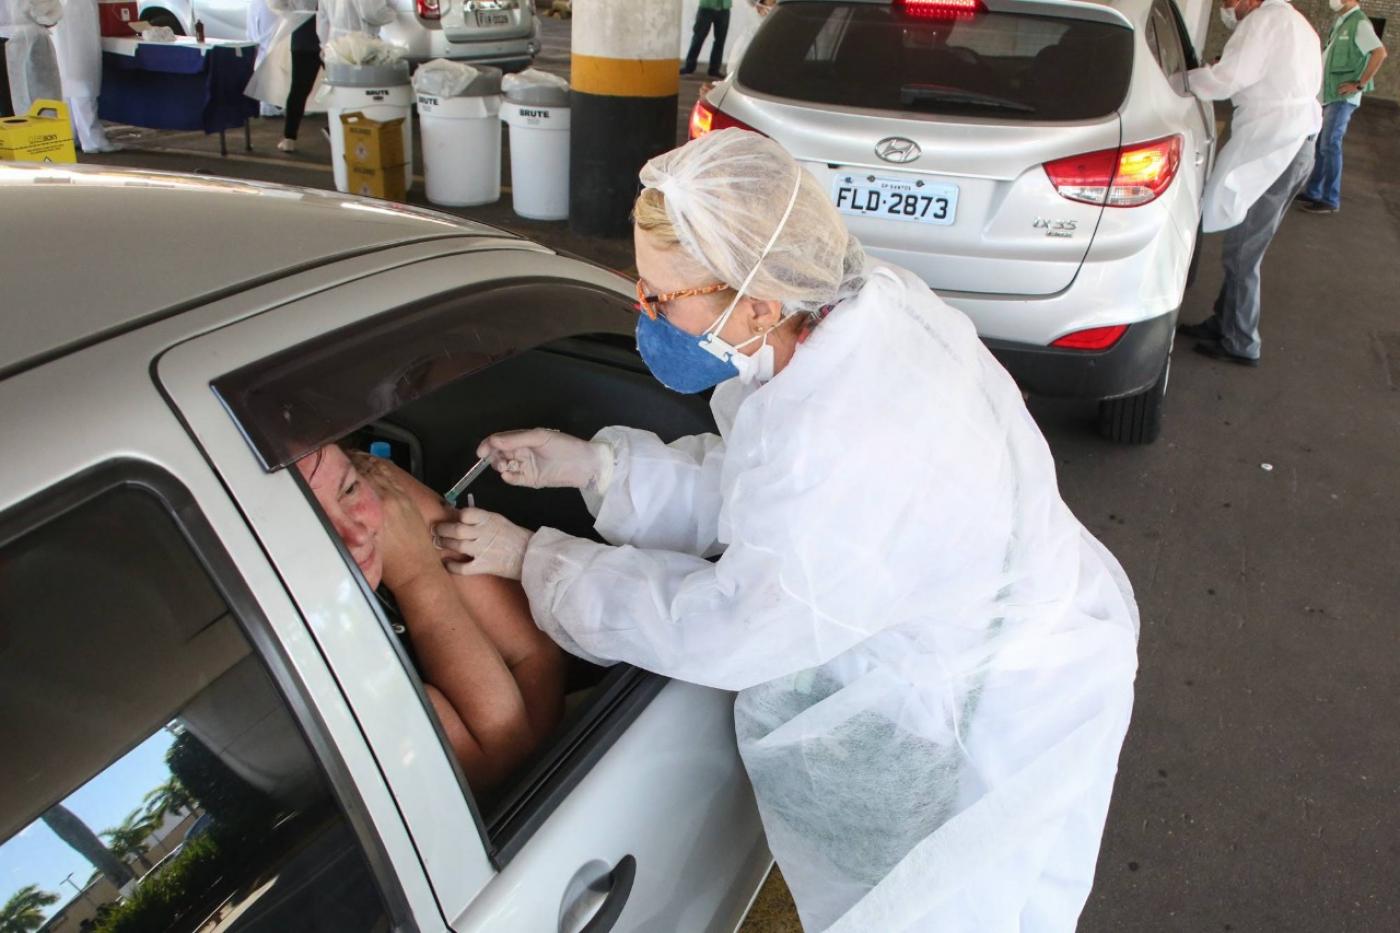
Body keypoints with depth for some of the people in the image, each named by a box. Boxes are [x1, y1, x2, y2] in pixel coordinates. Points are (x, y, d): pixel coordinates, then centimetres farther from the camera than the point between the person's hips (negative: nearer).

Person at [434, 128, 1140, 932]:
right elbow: (749, 491, -1)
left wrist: (536, 560, -14)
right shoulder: (867, 303, -14)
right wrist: (591, 464, -8)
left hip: (1009, 716, -7)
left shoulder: (846, 459, -41)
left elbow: (717, 630, -24)